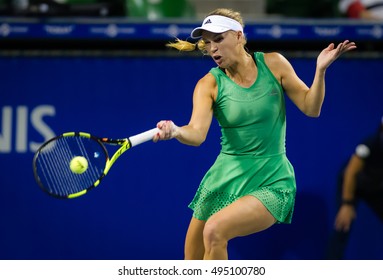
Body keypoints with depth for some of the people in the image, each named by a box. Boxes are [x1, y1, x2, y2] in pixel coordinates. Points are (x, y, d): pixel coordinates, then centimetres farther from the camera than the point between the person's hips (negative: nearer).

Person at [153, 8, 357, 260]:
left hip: (271, 182, -3)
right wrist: (175, 131, -43)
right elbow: (197, 133, -20)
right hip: (225, 178, 3)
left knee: (215, 229, -30)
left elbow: (310, 108, 1)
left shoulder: (273, 64, -3)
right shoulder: (210, 84, -5)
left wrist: (320, 70, -15)